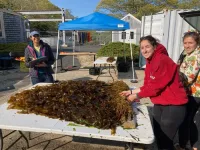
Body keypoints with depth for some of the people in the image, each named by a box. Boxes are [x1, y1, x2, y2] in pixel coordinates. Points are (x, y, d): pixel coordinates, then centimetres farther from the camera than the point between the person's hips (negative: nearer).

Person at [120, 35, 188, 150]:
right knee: (158, 135, 20)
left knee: (165, 139, 2)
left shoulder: (162, 60, -21)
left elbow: (156, 86, -23)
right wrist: (131, 92, 2)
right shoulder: (150, 62, 8)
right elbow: (148, 85, 9)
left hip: (173, 105, -9)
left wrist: (137, 96, -13)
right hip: (159, 103, 9)